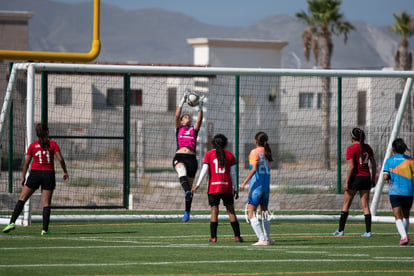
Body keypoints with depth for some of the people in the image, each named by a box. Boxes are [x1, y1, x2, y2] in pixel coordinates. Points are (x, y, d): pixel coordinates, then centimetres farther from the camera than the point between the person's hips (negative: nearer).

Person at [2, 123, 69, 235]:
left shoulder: (32, 146, 3)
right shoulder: (53, 144, 0)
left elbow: (27, 162, 4)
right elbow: (60, 159, -6)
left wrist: (23, 177, 12)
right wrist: (65, 172, 7)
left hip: (35, 173, 0)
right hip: (49, 174, 0)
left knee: (22, 199, 6)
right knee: (46, 203, 3)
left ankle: (12, 222, -5)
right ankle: (45, 229, -3)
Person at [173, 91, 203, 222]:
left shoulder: (194, 130, 20)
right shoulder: (179, 129, 17)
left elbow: (199, 120, 7)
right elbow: (177, 115, 6)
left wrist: (200, 107, 0)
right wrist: (182, 101, 2)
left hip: (191, 158, 2)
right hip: (179, 156, -2)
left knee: (190, 185, 2)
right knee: (182, 171, -37)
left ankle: (187, 211, 9)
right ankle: (187, 191, -59)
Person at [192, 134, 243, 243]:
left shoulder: (209, 154, 3)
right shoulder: (229, 155, 6)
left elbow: (204, 170, -5)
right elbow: (233, 173, 4)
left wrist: (197, 185, -4)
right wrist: (235, 189, 7)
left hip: (213, 188, -1)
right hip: (227, 187, 1)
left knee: (214, 211, 1)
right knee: (231, 211, 5)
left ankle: (213, 237, -3)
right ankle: (237, 236, 1)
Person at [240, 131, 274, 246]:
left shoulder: (255, 152, -10)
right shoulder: (267, 153, 10)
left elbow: (254, 169, -19)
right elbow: (268, 169, 14)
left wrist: (244, 183, -20)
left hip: (256, 186, -7)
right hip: (266, 185, 7)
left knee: (251, 214, -6)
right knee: (264, 212, 18)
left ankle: (262, 239, -15)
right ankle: (267, 238, 23)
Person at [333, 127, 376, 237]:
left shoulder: (351, 149, -11)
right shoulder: (367, 147, 6)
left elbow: (351, 167, -15)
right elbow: (373, 164, 9)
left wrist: (346, 182, -12)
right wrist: (373, 179, 17)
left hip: (355, 178, -5)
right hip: (366, 178, 5)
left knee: (346, 205, 6)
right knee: (365, 206, 5)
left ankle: (341, 230, 8)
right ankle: (368, 231, 0)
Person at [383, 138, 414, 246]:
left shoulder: (389, 160, 1)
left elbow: (386, 177, -8)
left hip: (395, 192, -2)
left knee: (398, 217, -5)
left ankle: (404, 236, -23)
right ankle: (404, 235, 29)